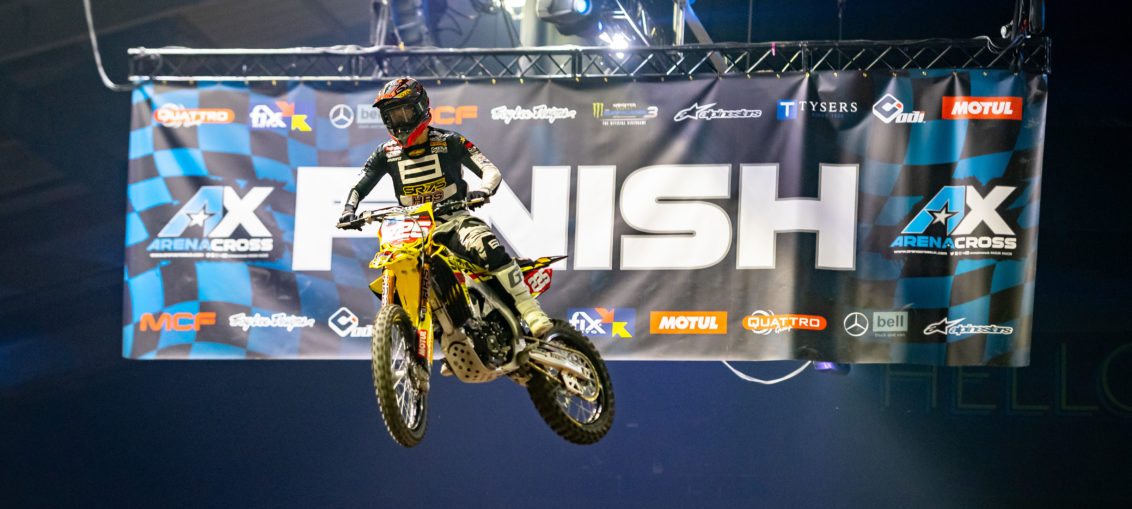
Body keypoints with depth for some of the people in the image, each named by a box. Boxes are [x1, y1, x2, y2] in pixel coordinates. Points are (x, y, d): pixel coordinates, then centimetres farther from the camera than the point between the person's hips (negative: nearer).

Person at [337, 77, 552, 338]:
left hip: (454, 219, -4)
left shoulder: (449, 142, 0)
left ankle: (531, 311, -31)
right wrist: (348, 211, -10)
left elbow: (492, 170, -6)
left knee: (487, 246, -33)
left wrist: (483, 190, -29)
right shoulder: (386, 153, 9)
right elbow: (358, 188, 12)